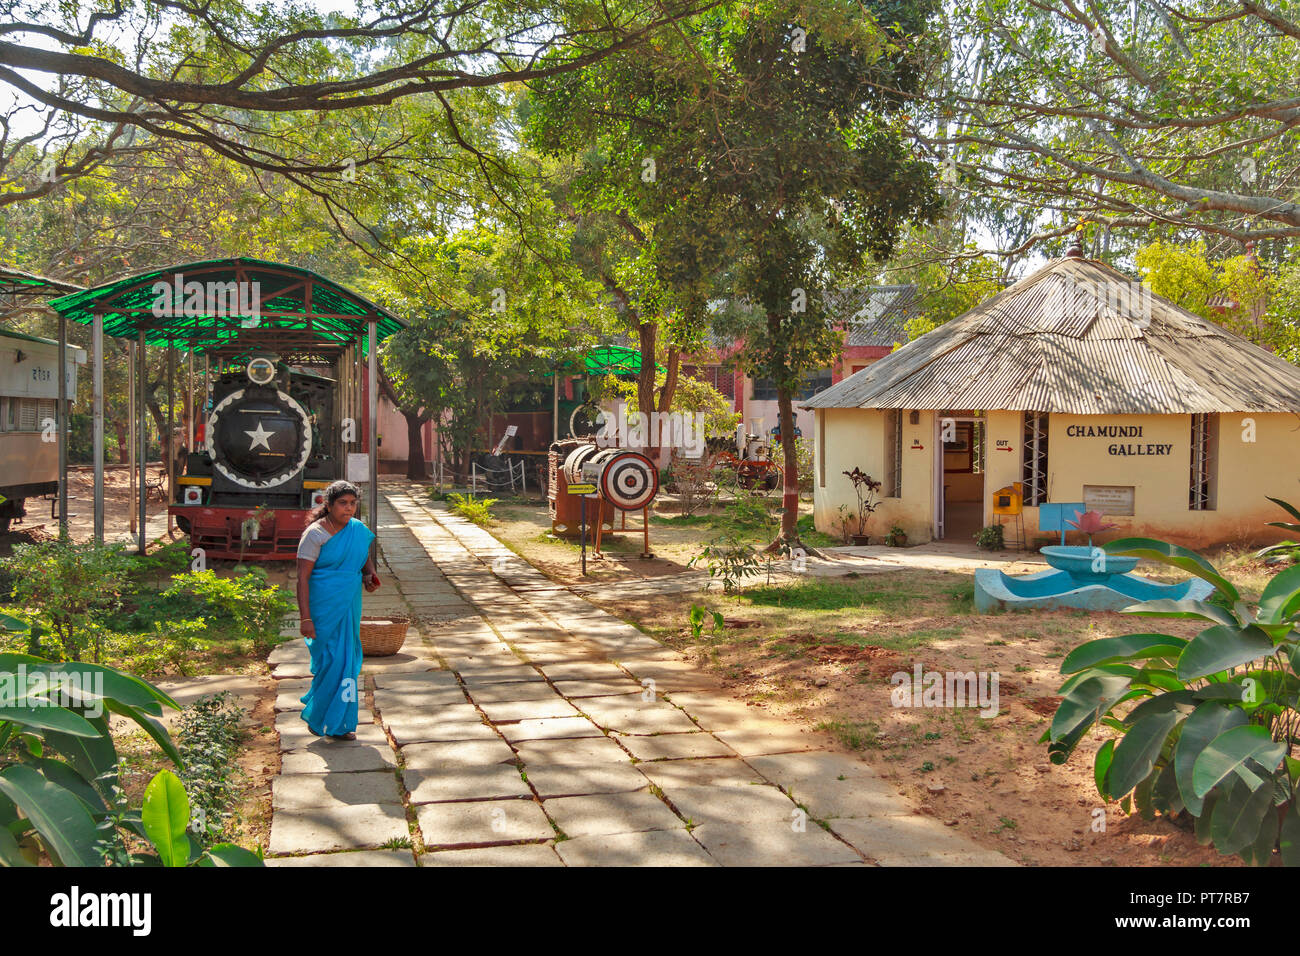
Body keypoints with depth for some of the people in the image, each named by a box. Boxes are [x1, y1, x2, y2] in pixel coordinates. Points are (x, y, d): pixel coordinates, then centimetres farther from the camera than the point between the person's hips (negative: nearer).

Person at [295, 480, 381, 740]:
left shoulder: (359, 530, 6)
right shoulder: (315, 534, -12)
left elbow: (365, 558, 24)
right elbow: (302, 578, -15)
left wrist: (369, 575, -1)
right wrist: (305, 618, -20)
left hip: (349, 607, 6)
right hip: (323, 608, -6)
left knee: (348, 661, 9)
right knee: (331, 662, -6)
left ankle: (339, 723, 23)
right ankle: (317, 719, 13)